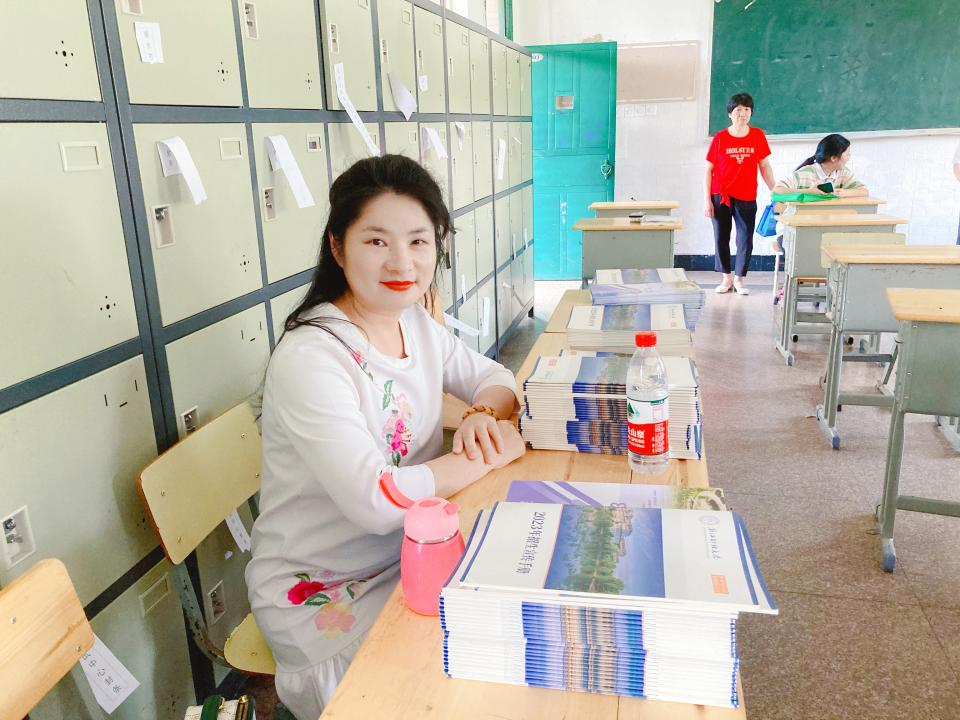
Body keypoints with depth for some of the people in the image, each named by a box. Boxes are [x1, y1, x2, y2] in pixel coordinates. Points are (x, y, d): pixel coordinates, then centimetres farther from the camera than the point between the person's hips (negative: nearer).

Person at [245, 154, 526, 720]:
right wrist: (490, 456, -21)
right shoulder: (310, 358, -26)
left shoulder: (415, 322, -3)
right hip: (320, 594, -6)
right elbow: (376, 501, -32)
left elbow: (493, 376, 10)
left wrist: (485, 414, -13)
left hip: (407, 556, 7)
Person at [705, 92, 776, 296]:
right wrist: (707, 200, -6)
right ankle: (726, 278, 20)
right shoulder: (720, 138, -4)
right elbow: (709, 169, -2)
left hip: (747, 197, 1)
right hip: (720, 196, -1)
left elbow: (765, 166, 7)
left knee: (745, 239, 1)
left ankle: (739, 279, 16)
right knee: (722, 238, 6)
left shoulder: (758, 135, 1)